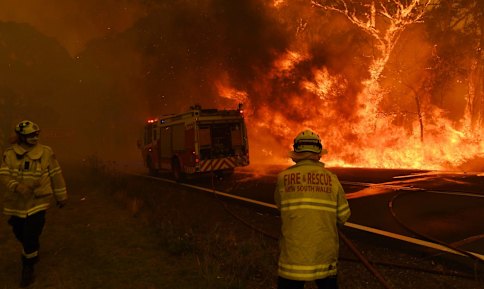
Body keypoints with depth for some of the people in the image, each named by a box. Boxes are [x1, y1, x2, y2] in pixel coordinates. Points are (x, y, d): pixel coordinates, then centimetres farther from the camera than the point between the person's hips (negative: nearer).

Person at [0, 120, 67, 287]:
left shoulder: (46, 153, -7)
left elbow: (56, 175, -1)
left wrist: (61, 196, 4)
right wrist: (16, 186, -28)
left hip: (37, 202, -3)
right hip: (16, 203, 3)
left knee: (30, 236, -6)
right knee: (21, 234, 18)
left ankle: (28, 268, 17)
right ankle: (31, 253, 51)